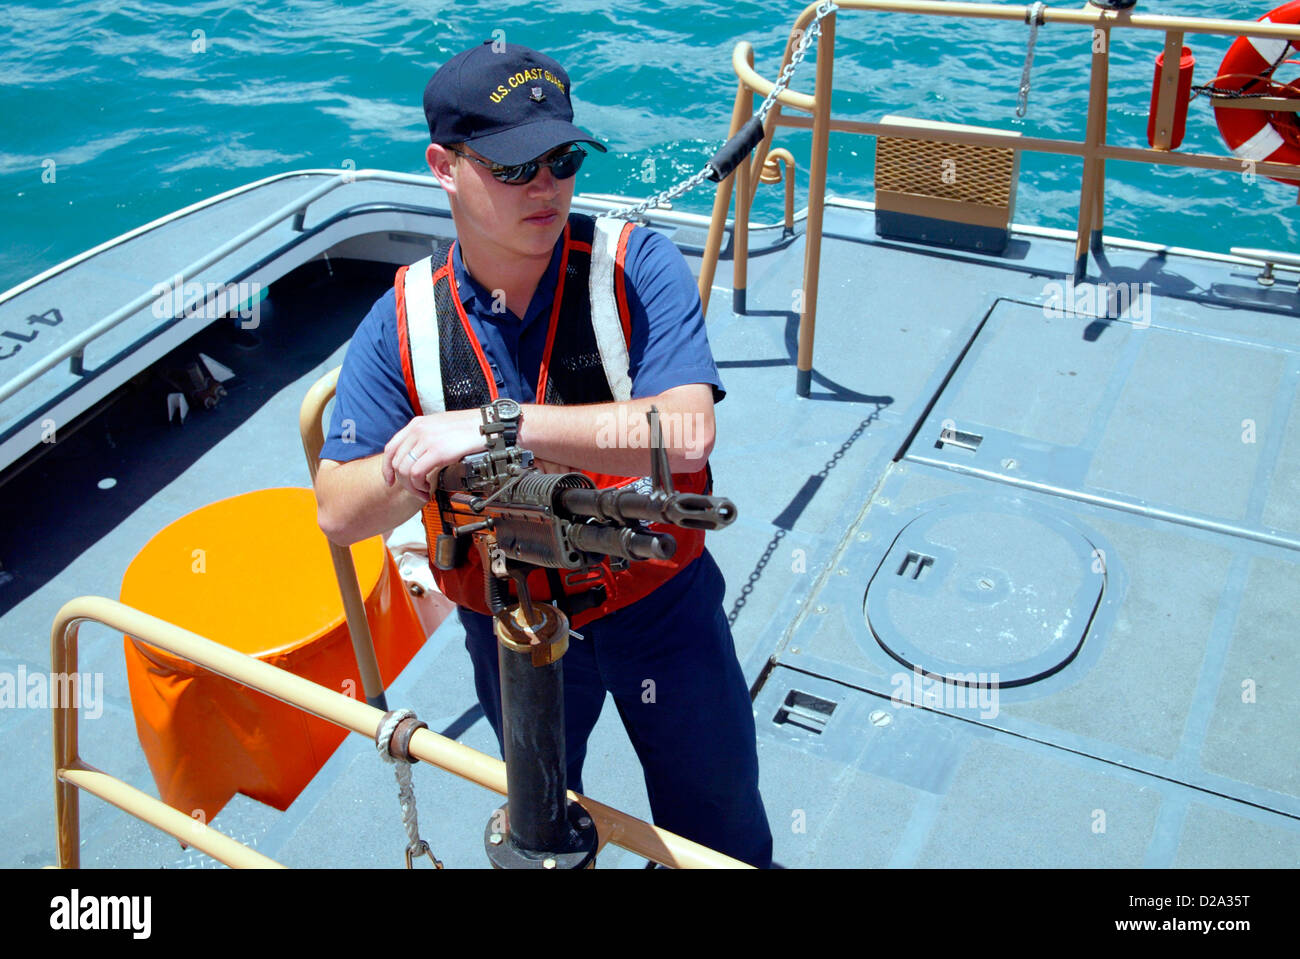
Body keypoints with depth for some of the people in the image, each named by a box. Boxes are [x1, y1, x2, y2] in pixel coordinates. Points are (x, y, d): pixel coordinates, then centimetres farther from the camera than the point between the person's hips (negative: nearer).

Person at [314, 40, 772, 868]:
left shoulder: (636, 266, -19)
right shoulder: (406, 321, -12)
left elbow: (685, 434, -33)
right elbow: (340, 514, -13)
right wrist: (432, 461, -33)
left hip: (660, 607, -2)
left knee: (718, 828, 20)